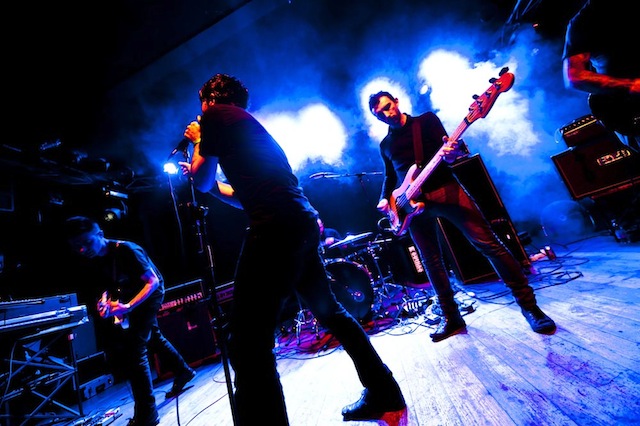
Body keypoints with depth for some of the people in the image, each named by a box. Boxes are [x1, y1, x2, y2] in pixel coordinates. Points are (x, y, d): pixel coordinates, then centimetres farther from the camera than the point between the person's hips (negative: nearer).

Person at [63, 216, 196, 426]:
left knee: (132, 349, -13)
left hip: (150, 294, -9)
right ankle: (183, 371, 43)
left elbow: (153, 282, -28)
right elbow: (104, 287, 4)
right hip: (129, 296, 9)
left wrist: (128, 307, -36)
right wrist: (104, 302, -17)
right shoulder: (94, 261, -5)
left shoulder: (126, 250, -28)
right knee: (152, 336, 22)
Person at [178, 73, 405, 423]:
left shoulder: (217, 116, 9)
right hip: (303, 223, 10)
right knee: (329, 311, 20)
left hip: (276, 228, -10)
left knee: (247, 343, -4)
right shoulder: (247, 124, 32)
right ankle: (384, 393, 35)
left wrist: (198, 143, 27)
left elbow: (201, 181, 10)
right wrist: (204, 178, 38)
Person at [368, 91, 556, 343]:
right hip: (413, 203, 4)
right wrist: (385, 199, 8)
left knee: (488, 243, -9)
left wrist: (453, 151, -27)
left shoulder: (426, 120, 9)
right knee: (431, 261, 5)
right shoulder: (385, 145, 19)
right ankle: (451, 318, 19)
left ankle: (528, 304, 8)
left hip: (445, 189, -3)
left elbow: (445, 147, -3)